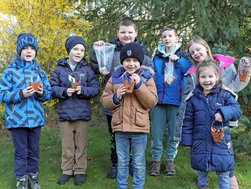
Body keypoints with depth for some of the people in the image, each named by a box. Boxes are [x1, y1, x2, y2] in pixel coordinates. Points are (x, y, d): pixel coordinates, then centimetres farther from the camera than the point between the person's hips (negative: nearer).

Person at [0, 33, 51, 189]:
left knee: (34, 151, 13)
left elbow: (49, 94, 8)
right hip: (17, 119, -3)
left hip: (36, 118, 3)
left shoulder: (40, 72, 6)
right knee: (21, 152, 5)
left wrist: (41, 93, -15)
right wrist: (21, 94, -22)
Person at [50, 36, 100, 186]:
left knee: (81, 144, 8)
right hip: (65, 114, 0)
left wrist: (83, 90, -18)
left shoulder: (87, 69, 1)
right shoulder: (60, 69, 1)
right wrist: (64, 91, -17)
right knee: (67, 145, 10)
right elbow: (52, 88, 0)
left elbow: (96, 88, -1)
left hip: (83, 114, 0)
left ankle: (80, 171, 21)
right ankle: (67, 170, 23)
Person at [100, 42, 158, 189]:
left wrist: (139, 85, -17)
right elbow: (104, 101, 7)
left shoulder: (147, 77, 0)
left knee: (139, 163, 9)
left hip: (139, 127, -2)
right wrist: (116, 97, -13)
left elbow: (151, 102, -9)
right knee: (122, 162, 14)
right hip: (120, 127, 2)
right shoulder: (115, 77, 5)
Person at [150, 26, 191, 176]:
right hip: (159, 99, 1)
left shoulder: (184, 56, 6)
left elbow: (190, 70, -11)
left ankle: (170, 159, 21)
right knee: (157, 132, 4)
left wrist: (177, 60, -20)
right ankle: (156, 160, 17)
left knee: (174, 132, 6)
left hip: (176, 100, -1)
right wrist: (163, 79, -6)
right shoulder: (157, 57, 11)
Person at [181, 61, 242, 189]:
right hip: (200, 144, 2)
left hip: (221, 142, -1)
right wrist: (187, 140, 2)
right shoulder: (193, 98, 2)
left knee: (223, 174, 8)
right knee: (201, 171, 17)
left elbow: (237, 110, -10)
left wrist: (224, 112, -29)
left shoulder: (225, 95, -3)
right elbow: (188, 121, 5)